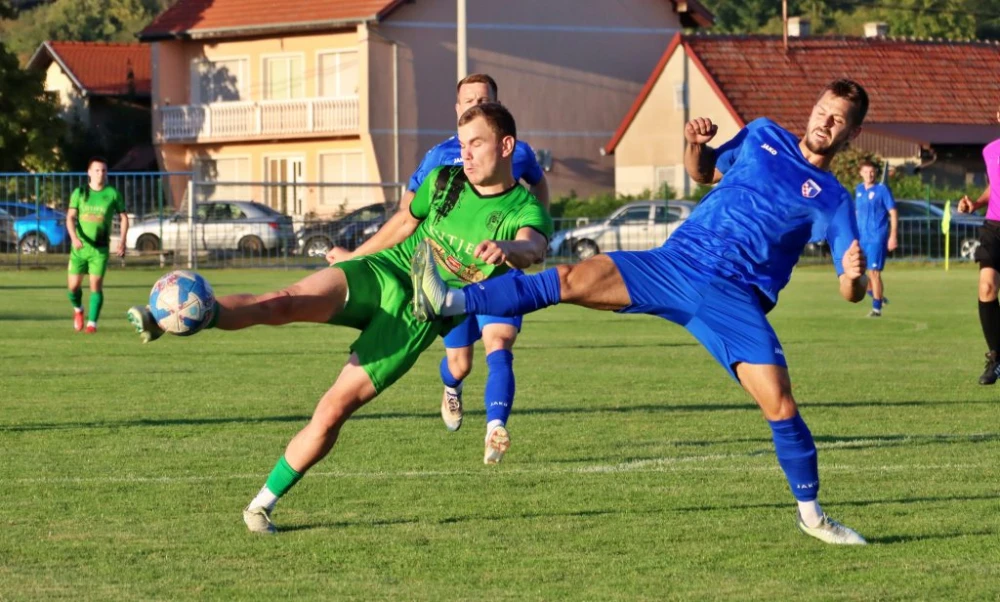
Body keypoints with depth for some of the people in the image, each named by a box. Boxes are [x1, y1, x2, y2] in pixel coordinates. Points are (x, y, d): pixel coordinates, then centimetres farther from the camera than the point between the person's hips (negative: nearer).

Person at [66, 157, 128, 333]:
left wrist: (122, 241, -3)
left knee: (96, 284, -11)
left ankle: (92, 323, -5)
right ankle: (78, 310, 33)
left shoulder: (113, 194, 0)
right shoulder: (79, 193, 2)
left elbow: (123, 217, 8)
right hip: (80, 246, 1)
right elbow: (70, 217, -4)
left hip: (100, 248, -1)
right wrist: (74, 237, -21)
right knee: (73, 285, 2)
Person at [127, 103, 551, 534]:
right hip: (382, 273, 3)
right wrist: (355, 256, 42)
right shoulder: (442, 182, 11)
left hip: (415, 318, -3)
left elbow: (534, 247, -28)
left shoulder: (524, 211, -4)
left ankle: (263, 503, 3)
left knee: (333, 412, -12)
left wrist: (506, 248, -52)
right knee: (285, 302, -27)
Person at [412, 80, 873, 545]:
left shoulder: (832, 200, 4)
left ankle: (810, 513, 8)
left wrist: (854, 276, -25)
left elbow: (850, 291, -1)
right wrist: (695, 145, 7)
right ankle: (448, 302, -27)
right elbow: (704, 172, 30)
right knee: (574, 279, -18)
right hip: (673, 262, 3)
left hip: (734, 300, -2)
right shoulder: (763, 135, 15)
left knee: (780, 406, -15)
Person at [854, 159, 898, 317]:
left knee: (874, 272, -9)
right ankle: (877, 296, 25)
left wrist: (893, 237, -13)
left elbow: (893, 213, -7)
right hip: (861, 239, 6)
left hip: (877, 238, -6)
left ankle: (877, 308, -1)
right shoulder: (859, 190, 11)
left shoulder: (882, 190, -6)